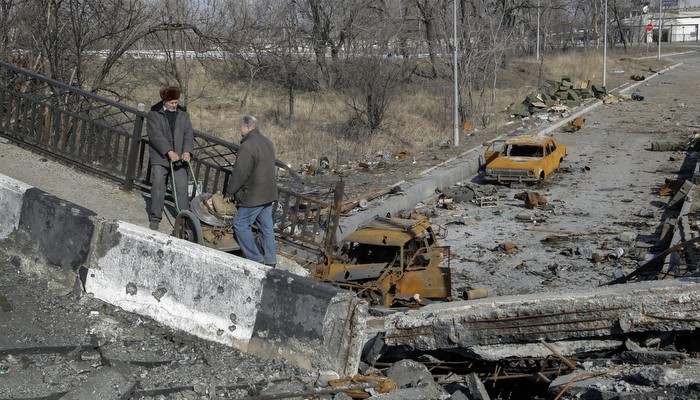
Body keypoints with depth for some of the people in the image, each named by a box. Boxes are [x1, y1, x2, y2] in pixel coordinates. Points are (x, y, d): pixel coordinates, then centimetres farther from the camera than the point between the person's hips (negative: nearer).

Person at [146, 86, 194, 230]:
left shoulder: (183, 114, 12)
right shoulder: (154, 114, 0)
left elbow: (189, 133, 5)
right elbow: (156, 135, -12)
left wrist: (187, 151, -13)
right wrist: (169, 151, -22)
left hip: (179, 159, 3)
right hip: (160, 158, -3)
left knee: (182, 189, -3)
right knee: (158, 188, -2)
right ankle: (154, 220, 7)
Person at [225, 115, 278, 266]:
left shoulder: (248, 146, -18)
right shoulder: (267, 142, 13)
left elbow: (240, 173, -17)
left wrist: (230, 192, -6)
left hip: (254, 195, -9)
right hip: (269, 193, 9)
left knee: (241, 224, 0)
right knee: (266, 226, 12)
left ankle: (255, 258, 0)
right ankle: (270, 260, 15)